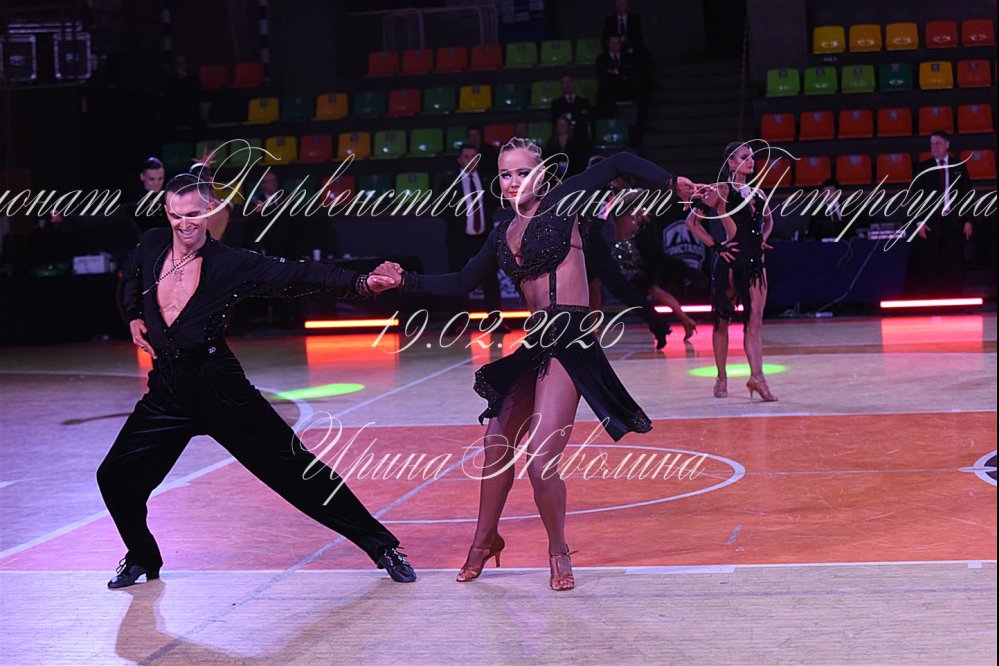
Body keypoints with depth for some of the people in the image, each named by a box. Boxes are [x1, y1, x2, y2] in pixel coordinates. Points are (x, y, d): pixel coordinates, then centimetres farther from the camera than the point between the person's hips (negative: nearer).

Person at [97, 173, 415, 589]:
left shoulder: (231, 265, -10)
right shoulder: (151, 246, 3)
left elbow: (297, 276, -18)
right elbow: (131, 278, 27)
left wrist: (360, 283, -30)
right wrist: (133, 317, 13)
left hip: (218, 386, -5)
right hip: (166, 392, 5)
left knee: (296, 469, -7)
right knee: (115, 477, 6)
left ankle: (381, 545, 0)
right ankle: (142, 558, 33)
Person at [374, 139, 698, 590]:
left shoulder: (560, 204, -1)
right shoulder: (504, 234, 16)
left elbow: (619, 163, -1)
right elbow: (461, 283, 23)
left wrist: (674, 184, -9)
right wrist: (406, 280, 14)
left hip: (568, 342, -7)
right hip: (530, 342, 7)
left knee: (540, 463, -14)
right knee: (498, 448, 16)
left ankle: (558, 550, 11)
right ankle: (486, 538, 38)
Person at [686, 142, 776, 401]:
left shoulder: (756, 193, 15)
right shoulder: (721, 191, -3)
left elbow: (768, 220, 33)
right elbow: (692, 220, -7)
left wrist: (762, 240, 14)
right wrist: (715, 247, -10)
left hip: (755, 261, 5)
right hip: (730, 261, -5)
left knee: (755, 320, -5)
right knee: (722, 319, 4)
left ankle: (757, 377, -11)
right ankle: (721, 378, 13)